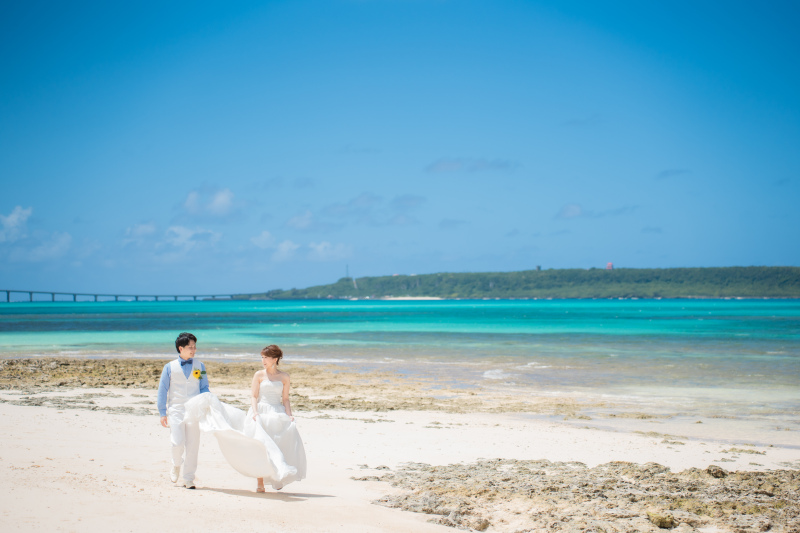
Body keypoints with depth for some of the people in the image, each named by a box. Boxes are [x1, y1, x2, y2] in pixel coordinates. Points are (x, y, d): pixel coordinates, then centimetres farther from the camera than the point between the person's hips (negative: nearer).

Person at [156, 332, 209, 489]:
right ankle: (176, 465, 19)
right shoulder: (170, 367, 5)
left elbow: (204, 388, 11)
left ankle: (188, 479, 13)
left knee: (192, 445, 1)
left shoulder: (200, 366, 9)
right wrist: (163, 413, 2)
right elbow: (162, 390, 7)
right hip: (175, 410, -1)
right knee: (177, 443, -13)